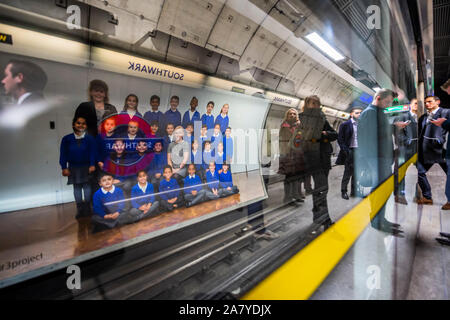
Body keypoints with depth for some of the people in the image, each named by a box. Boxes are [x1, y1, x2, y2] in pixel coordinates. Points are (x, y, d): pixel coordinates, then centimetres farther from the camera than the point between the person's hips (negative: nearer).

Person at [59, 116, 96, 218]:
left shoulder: (90, 139, -5)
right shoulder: (67, 139, -1)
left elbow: (92, 153, -6)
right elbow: (63, 154, 0)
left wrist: (92, 165, -14)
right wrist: (64, 167, -5)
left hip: (86, 166, -1)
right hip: (73, 167, 2)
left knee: (87, 186, 5)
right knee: (76, 187, 9)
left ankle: (87, 207, 17)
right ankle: (79, 209, 19)